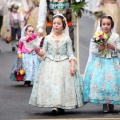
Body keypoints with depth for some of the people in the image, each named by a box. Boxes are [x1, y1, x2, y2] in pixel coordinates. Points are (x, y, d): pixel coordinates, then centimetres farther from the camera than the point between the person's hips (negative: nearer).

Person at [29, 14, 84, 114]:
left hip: (64, 65, -1)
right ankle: (54, 106, -12)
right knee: (50, 85, -11)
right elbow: (44, 53, 9)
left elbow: (70, 54, 3)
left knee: (63, 85, -5)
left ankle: (61, 106, 5)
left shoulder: (67, 39, 4)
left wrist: (73, 66, -8)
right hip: (50, 65, 1)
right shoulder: (48, 38, 7)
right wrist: (38, 52, -13)